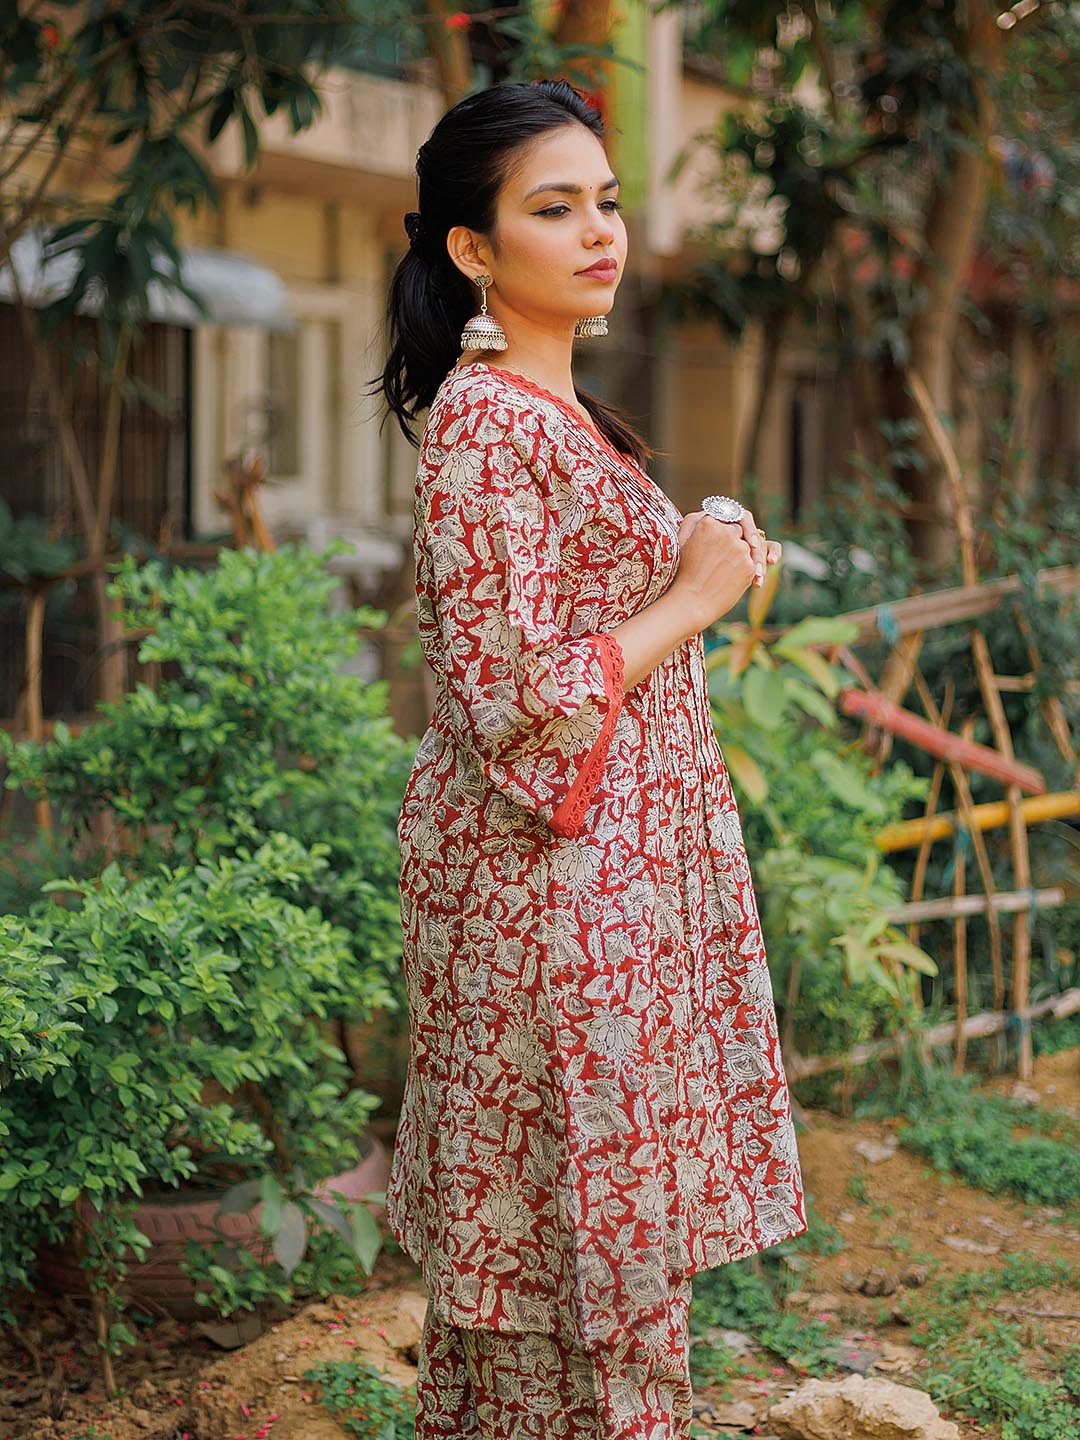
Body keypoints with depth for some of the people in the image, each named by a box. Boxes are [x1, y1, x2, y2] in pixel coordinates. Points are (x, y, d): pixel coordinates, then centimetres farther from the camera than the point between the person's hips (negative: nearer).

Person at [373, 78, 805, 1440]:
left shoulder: (551, 407, 12)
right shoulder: (487, 425, -18)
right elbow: (520, 709, -23)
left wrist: (706, 560, 10)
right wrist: (692, 599, -14)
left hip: (620, 859, 10)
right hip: (555, 890, -10)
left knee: (536, 1249, 17)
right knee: (578, 1238, 1)